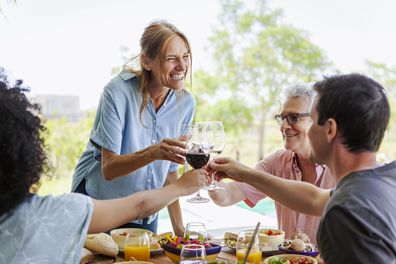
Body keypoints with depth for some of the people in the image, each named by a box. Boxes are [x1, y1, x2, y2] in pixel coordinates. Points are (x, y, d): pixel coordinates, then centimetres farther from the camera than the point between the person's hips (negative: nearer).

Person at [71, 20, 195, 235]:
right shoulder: (118, 91, -21)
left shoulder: (185, 102, -7)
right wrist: (153, 153, -41)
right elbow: (109, 169, -24)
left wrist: (179, 228, 0)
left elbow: (170, 170, 2)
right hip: (96, 204, -4)